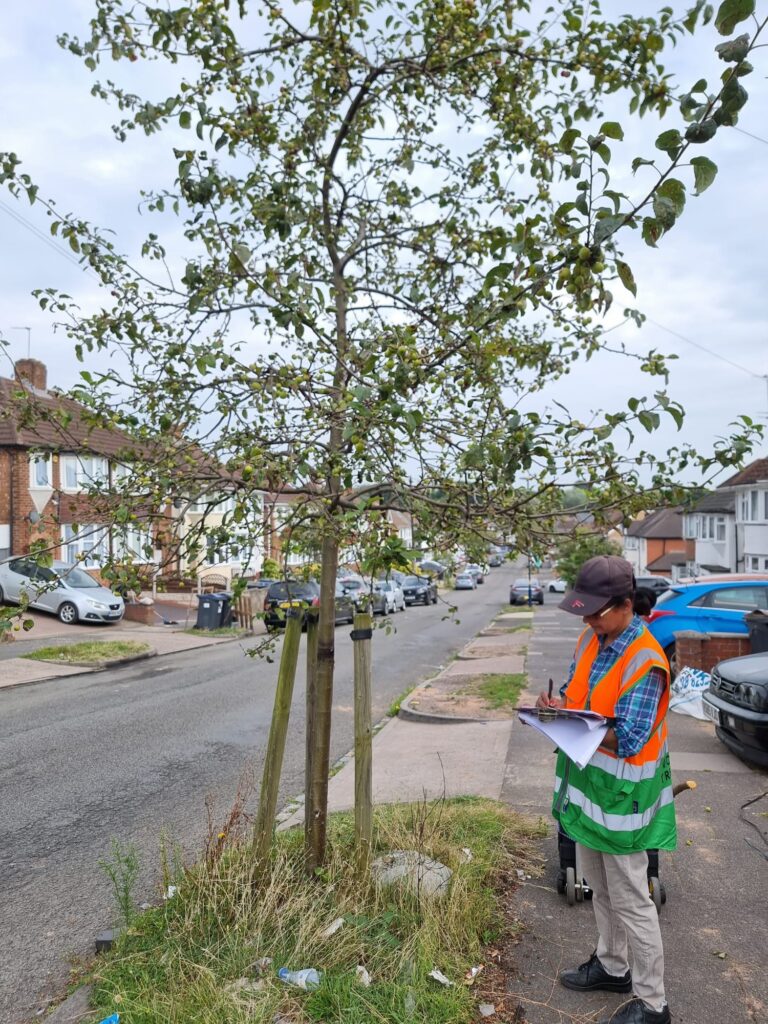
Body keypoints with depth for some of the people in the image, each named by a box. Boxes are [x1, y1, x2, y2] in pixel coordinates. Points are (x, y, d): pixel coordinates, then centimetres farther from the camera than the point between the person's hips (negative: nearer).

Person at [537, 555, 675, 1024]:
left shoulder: (645, 663, -25)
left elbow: (629, 741, -26)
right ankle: (611, 966, 44)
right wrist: (560, 704, -10)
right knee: (600, 889, 24)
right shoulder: (590, 641, -1)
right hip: (587, 783, 8)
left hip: (621, 796, -8)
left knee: (630, 901, 8)